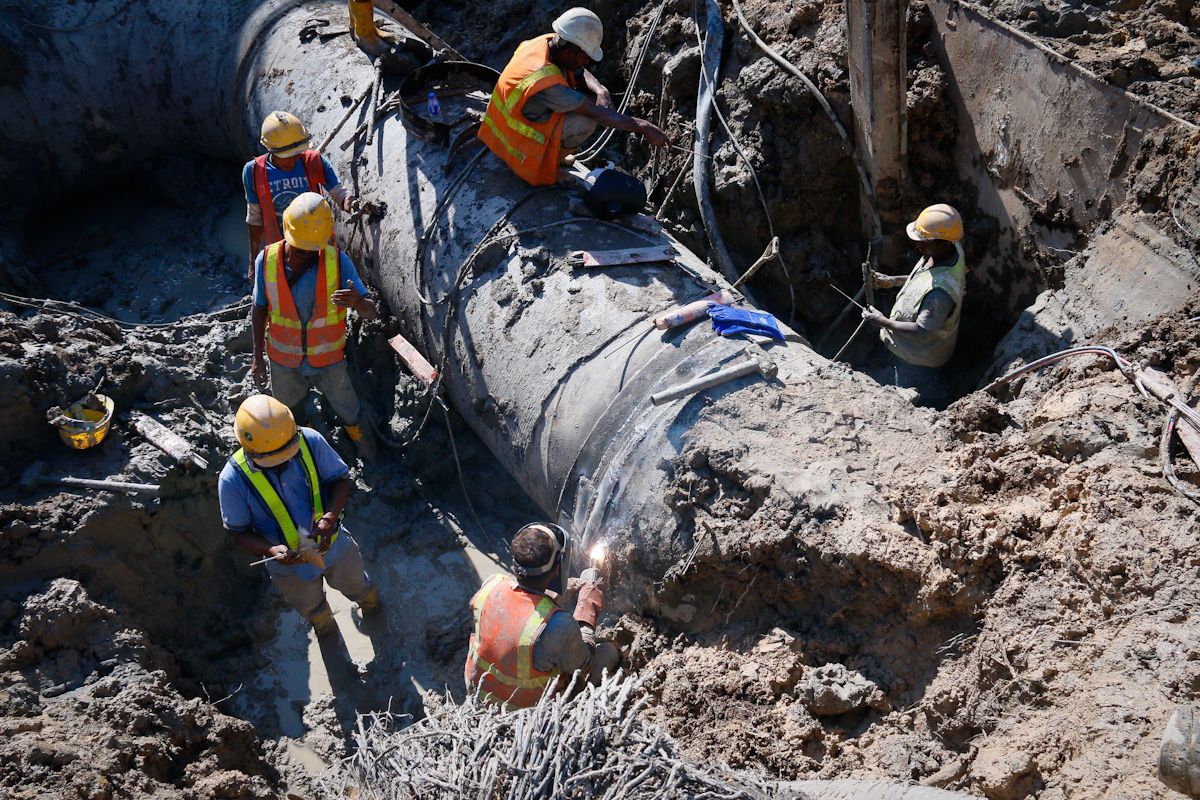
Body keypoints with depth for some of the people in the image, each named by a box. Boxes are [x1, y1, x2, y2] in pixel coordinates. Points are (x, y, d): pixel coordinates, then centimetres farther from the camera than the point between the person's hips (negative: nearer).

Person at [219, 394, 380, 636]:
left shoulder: (310, 441, -29)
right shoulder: (234, 479, -31)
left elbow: (340, 480, -16)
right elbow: (239, 531, -17)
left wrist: (330, 518, -34)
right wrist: (272, 550, -36)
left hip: (333, 543, 1)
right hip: (289, 562, -1)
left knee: (354, 584, 33)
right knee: (311, 606, 31)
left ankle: (369, 600, 69)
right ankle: (323, 623, 67)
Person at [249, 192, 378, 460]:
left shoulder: (338, 261, -26)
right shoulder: (266, 261, -21)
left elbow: (371, 314, -24)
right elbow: (259, 309, -5)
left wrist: (358, 302, -48)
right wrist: (257, 357, -1)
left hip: (327, 359, -1)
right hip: (283, 360, 1)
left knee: (348, 410, 22)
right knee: (286, 408, 29)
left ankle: (358, 434, 56)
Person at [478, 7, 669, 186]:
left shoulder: (548, 42, -11)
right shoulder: (546, 82, -35)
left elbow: (581, 72, 5)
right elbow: (598, 113, -32)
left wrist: (601, 90, -16)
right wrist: (644, 127, -26)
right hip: (521, 149, -9)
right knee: (586, 122, -24)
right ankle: (547, 167, -2)